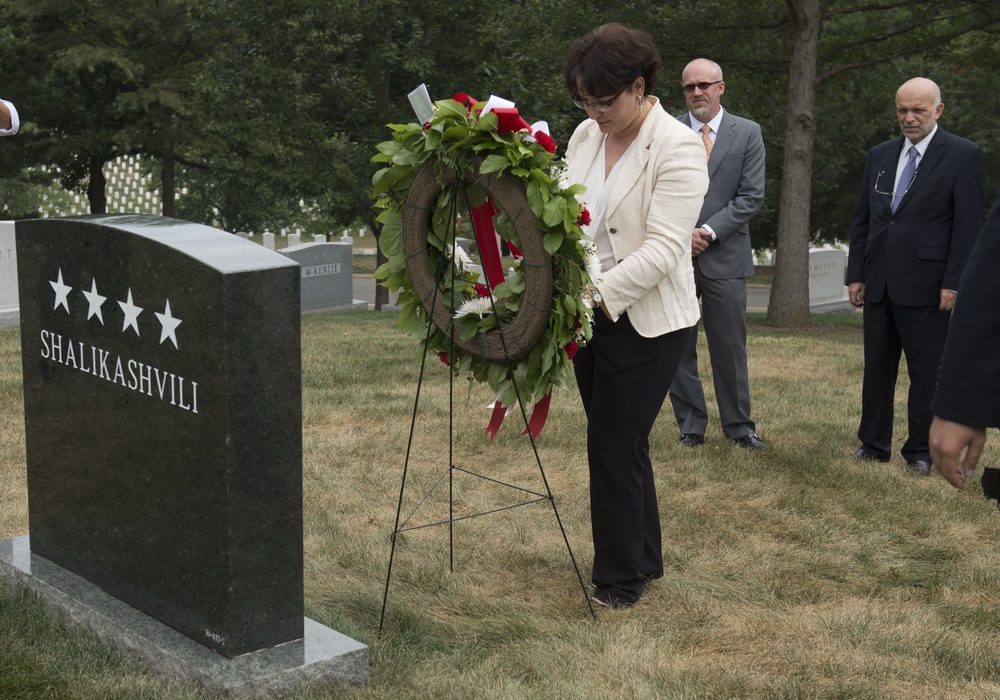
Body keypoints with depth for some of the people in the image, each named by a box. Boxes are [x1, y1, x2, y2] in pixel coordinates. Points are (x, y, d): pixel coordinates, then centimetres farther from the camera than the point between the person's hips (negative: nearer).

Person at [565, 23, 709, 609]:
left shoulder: (679, 149, -15)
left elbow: (661, 250, -23)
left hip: (647, 323, -7)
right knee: (619, 444, 17)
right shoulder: (586, 136, 6)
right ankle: (644, 557, 34)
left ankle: (622, 576, 17)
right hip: (590, 314, 7)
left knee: (616, 447, -1)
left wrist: (595, 291, -32)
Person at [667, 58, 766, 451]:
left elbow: (751, 196, -2)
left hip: (725, 255, -1)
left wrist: (709, 231, -10)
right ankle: (691, 425, 15)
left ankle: (738, 425, 16)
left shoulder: (747, 134, 4)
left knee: (730, 346, 5)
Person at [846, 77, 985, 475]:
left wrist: (953, 284, -12)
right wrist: (856, 274, 9)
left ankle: (921, 450, 12)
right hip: (879, 284, 5)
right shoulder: (880, 156, 13)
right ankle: (874, 444, 20)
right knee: (876, 367, 10)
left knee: (926, 371, 2)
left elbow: (968, 227, -8)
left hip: (925, 286, -5)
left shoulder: (963, 156, -3)